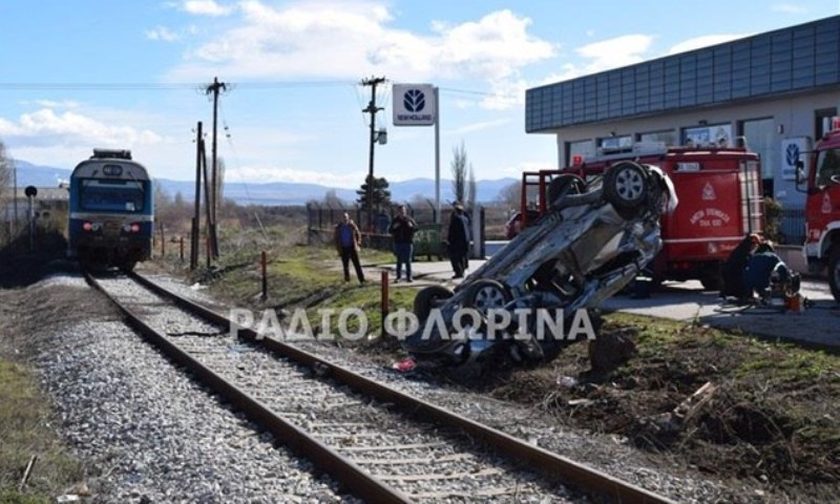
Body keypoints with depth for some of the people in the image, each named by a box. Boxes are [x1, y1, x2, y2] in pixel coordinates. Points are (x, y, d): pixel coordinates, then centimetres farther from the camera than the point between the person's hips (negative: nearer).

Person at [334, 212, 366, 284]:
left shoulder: (352, 226, -3)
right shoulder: (338, 227, 0)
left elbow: (358, 235, 9)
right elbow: (337, 239, 5)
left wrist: (358, 244, -1)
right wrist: (339, 249, -1)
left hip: (352, 248, -1)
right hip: (344, 249, 1)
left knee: (357, 264, -4)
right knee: (345, 265, 6)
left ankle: (362, 280, -5)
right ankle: (347, 279, 19)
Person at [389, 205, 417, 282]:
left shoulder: (409, 220, 2)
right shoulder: (395, 220, 6)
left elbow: (416, 228, 1)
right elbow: (390, 231, 6)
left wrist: (412, 226, -19)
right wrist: (393, 227, -14)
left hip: (408, 243, -1)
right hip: (398, 243, 1)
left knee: (408, 260, -1)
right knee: (399, 260, 4)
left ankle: (409, 276, 4)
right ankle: (398, 276, 8)